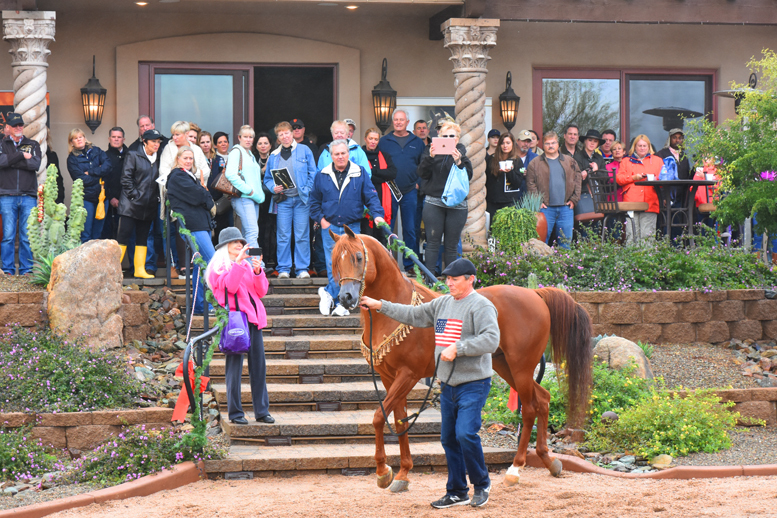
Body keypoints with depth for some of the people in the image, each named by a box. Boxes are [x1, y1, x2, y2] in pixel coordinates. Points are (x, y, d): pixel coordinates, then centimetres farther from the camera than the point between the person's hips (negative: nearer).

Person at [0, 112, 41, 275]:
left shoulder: (33, 145, 13)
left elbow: (35, 164, -5)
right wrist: (21, 156, -9)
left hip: (28, 196, 1)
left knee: (27, 236, 0)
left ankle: (26, 269, 6)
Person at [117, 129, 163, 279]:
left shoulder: (158, 159, 13)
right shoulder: (133, 156, -3)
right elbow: (126, 179, -7)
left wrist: (157, 197, 5)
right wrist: (135, 196, -12)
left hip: (148, 207, 5)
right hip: (131, 204, -5)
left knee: (143, 238, 8)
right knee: (123, 235, -7)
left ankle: (140, 269, 12)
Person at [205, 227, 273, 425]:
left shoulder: (247, 265, 21)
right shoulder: (218, 267, 3)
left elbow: (262, 291, 12)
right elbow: (229, 286, -16)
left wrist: (258, 271, -3)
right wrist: (239, 262, -17)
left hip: (253, 319, 6)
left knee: (259, 366, 4)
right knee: (234, 367, -5)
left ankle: (262, 411, 8)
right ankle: (235, 412, -1)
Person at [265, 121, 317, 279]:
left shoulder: (304, 151, 6)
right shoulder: (274, 156, 14)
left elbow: (312, 173, 5)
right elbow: (267, 178, 17)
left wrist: (307, 190, -7)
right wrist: (273, 188, -4)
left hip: (301, 199, -2)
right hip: (283, 199, 2)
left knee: (302, 236, -2)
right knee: (283, 236, 0)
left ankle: (302, 269, 4)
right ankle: (283, 269, 7)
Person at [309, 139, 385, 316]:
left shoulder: (360, 173, 3)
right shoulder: (322, 176, 6)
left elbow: (371, 196, 2)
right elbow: (314, 200, 15)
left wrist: (377, 214, -13)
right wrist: (321, 218, 3)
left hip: (352, 227, 0)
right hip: (330, 227, 0)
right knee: (333, 266, -4)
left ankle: (328, 293, 7)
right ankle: (339, 303, 3)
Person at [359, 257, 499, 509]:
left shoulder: (481, 306, -12)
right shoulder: (442, 303, 13)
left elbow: (491, 340, -23)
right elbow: (413, 315, 22)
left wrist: (457, 348, -26)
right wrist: (380, 306, 18)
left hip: (473, 384, -8)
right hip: (448, 383, 8)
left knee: (466, 433, -18)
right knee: (448, 438, 10)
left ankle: (482, 484, 2)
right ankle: (457, 492, 20)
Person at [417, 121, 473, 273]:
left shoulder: (462, 154, 7)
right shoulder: (432, 151, 8)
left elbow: (468, 176, -5)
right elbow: (423, 174, -2)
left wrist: (458, 162, -20)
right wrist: (430, 157, -16)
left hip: (456, 203, 0)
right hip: (434, 202, 0)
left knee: (452, 246, 2)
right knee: (433, 243, -4)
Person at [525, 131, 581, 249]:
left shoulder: (569, 161, 13)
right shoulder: (535, 163, 6)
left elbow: (578, 179, 12)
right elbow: (531, 184, 1)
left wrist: (574, 199, 3)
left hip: (566, 208, 2)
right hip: (545, 208, -2)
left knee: (566, 242, 4)